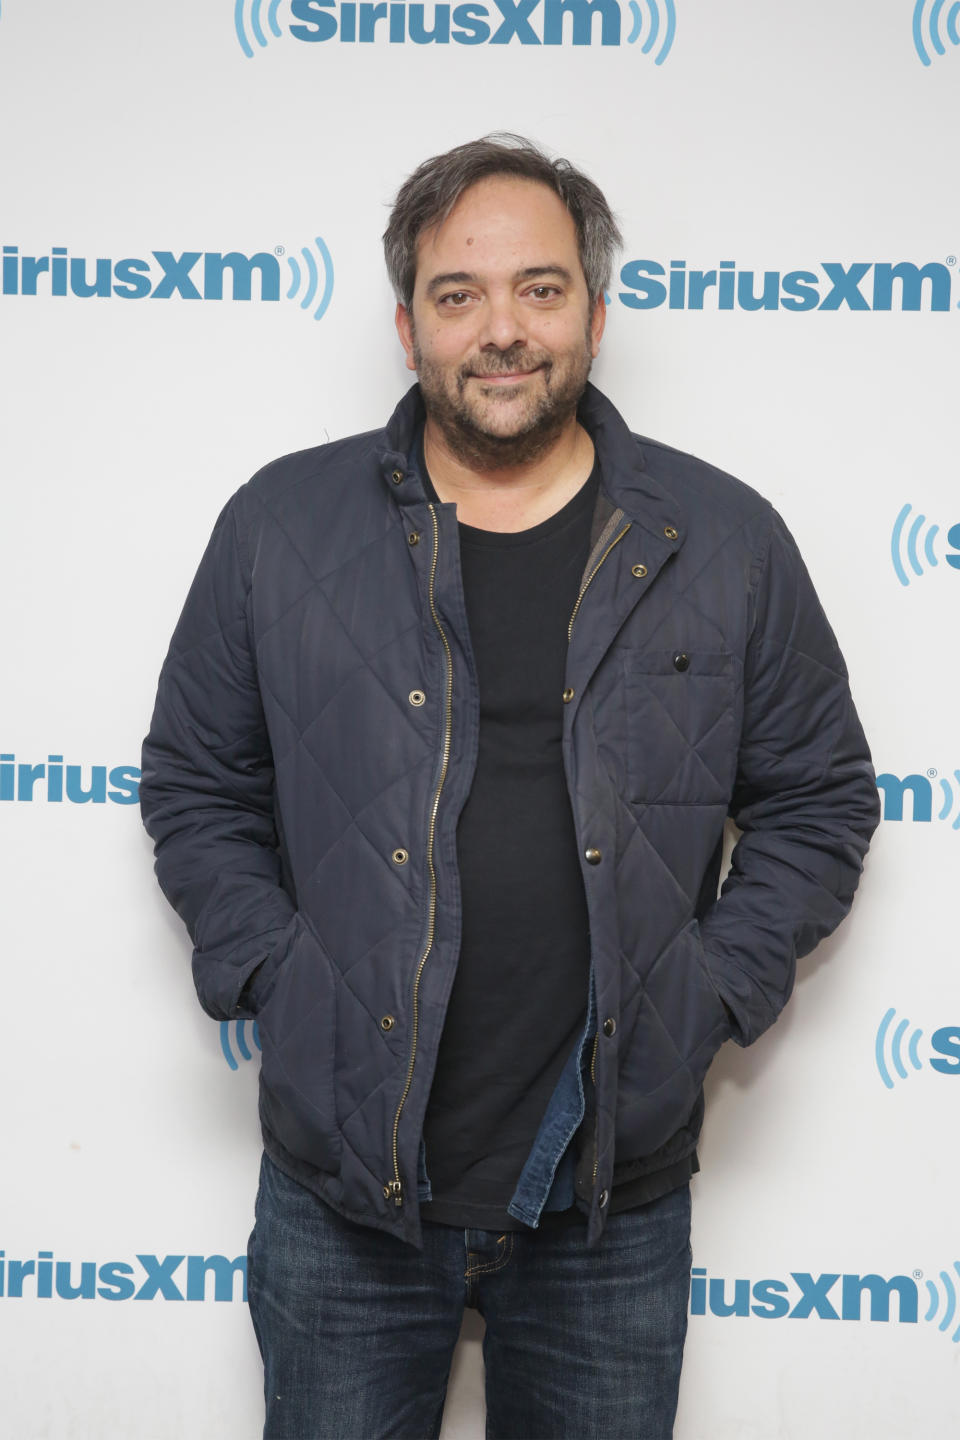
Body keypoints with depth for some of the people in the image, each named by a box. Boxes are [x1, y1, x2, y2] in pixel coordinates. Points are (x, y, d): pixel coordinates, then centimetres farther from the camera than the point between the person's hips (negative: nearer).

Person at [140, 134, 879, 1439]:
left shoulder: (725, 542, -1)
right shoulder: (281, 525, -1)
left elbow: (819, 800, 6)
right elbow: (196, 779, 7)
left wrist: (711, 991, -4)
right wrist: (266, 974, -4)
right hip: (342, 1183, 0)